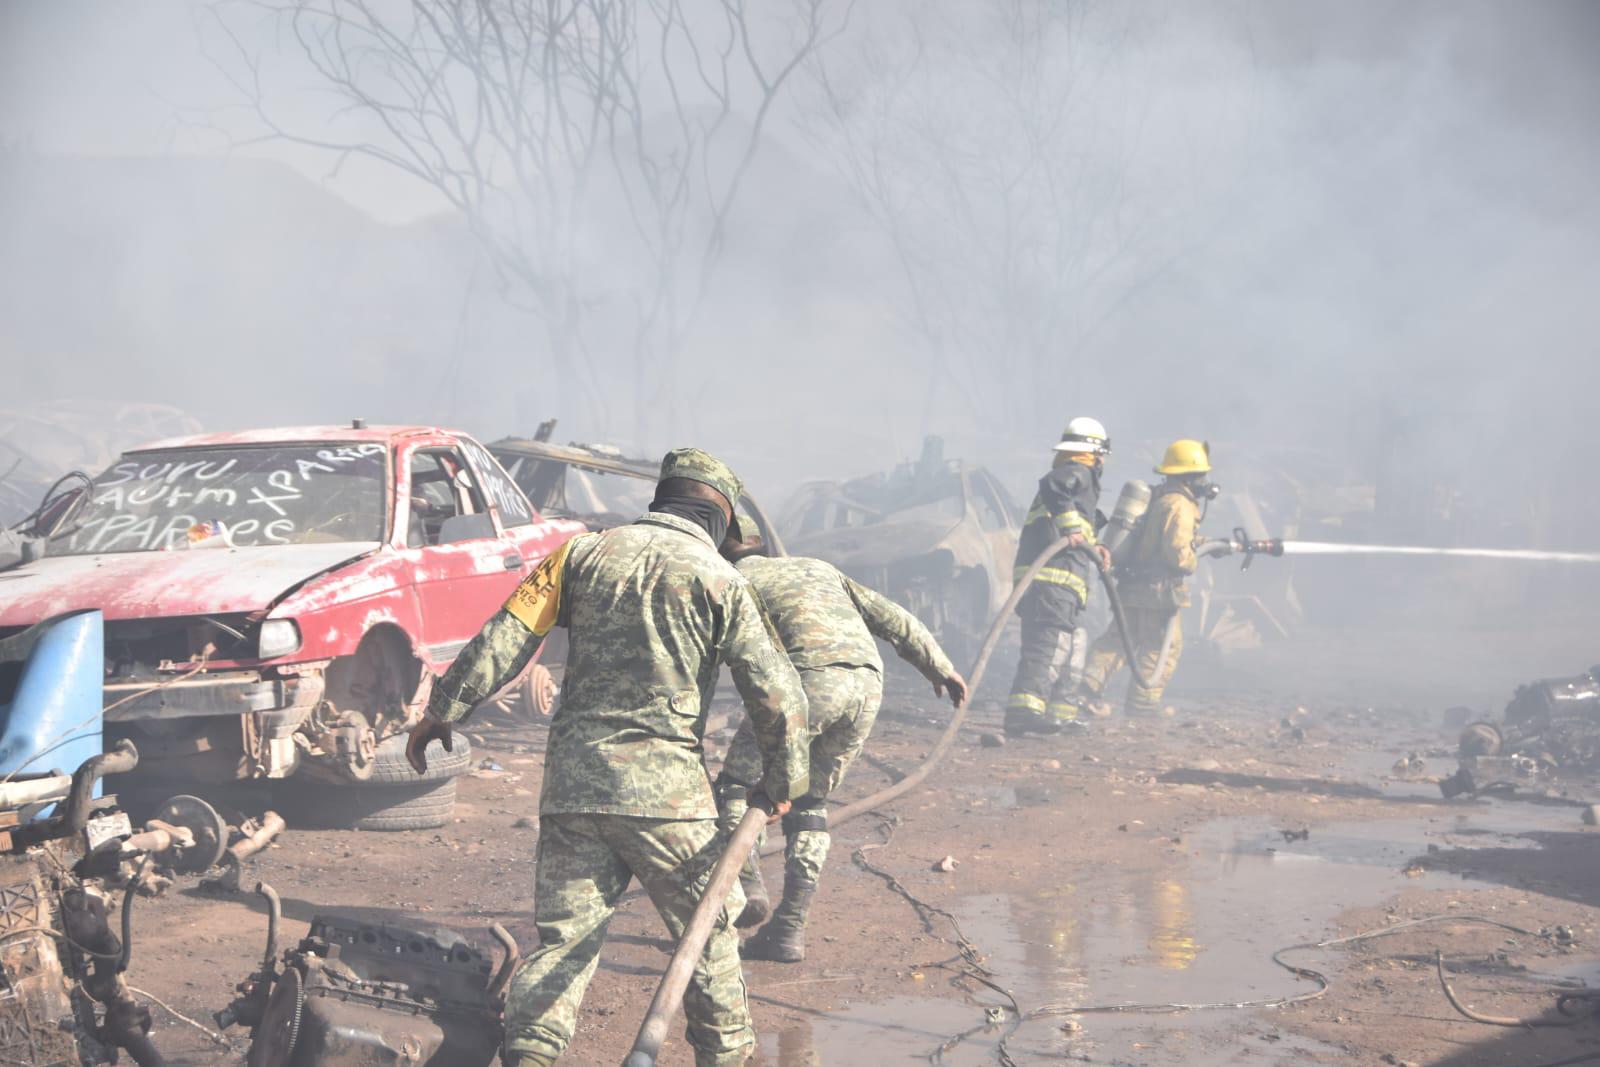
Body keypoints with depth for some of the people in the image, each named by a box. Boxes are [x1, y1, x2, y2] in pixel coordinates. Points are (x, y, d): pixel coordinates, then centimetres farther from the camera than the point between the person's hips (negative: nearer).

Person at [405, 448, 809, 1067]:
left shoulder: (585, 554, 7)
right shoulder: (718, 579, -1)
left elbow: (504, 639, 2)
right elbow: (777, 694, -4)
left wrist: (442, 711, 10)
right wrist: (783, 781, 10)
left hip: (571, 784, 3)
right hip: (664, 787, -3)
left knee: (565, 935, 5)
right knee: (708, 929, 14)